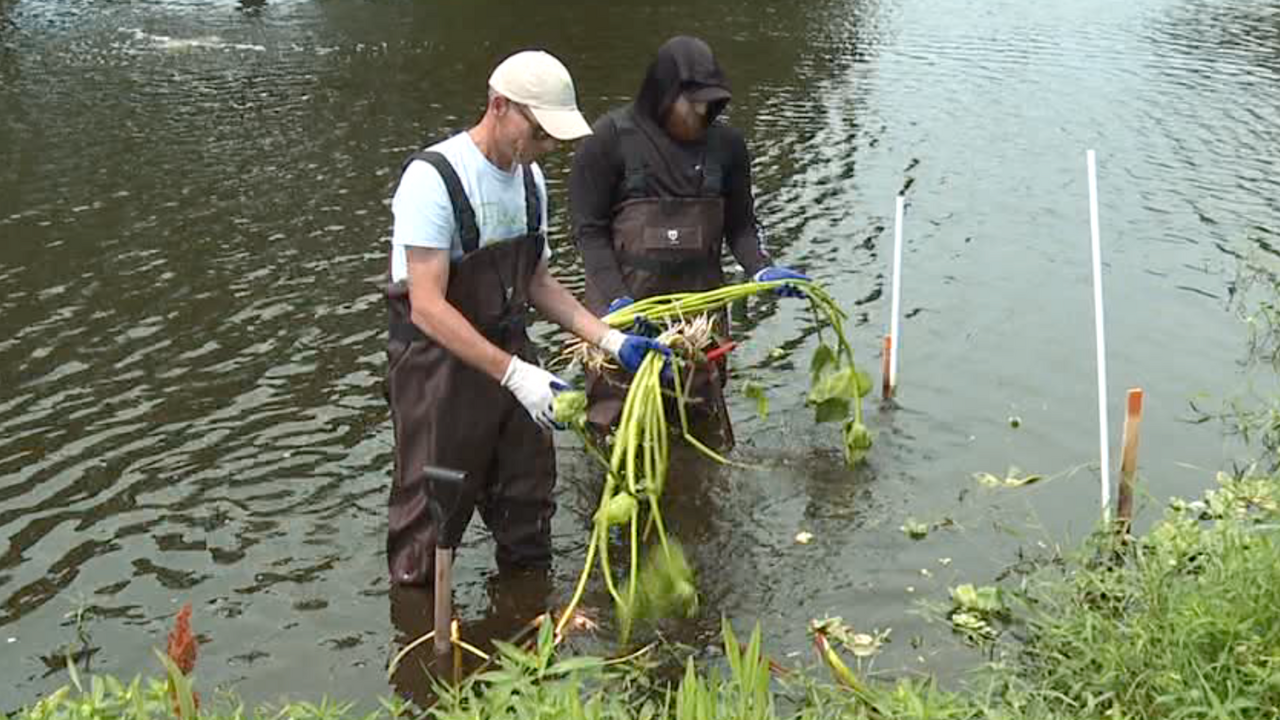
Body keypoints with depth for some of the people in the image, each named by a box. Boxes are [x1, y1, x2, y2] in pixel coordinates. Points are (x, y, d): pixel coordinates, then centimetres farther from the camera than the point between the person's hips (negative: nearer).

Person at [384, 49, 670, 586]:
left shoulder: (529, 178, 4)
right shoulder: (433, 178, -22)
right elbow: (428, 307, -27)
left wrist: (612, 341, 0)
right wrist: (515, 375, -34)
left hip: (508, 356, 8)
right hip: (438, 362, -7)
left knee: (528, 504, 18)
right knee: (431, 518, 6)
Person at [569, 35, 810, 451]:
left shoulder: (726, 145, 2)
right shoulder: (611, 139, -9)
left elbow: (740, 225, 7)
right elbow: (590, 230, -8)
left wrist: (761, 269, -12)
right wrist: (615, 299, -20)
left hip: (700, 299, 3)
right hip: (626, 297, -3)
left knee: (704, 413, 14)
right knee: (615, 405, 2)